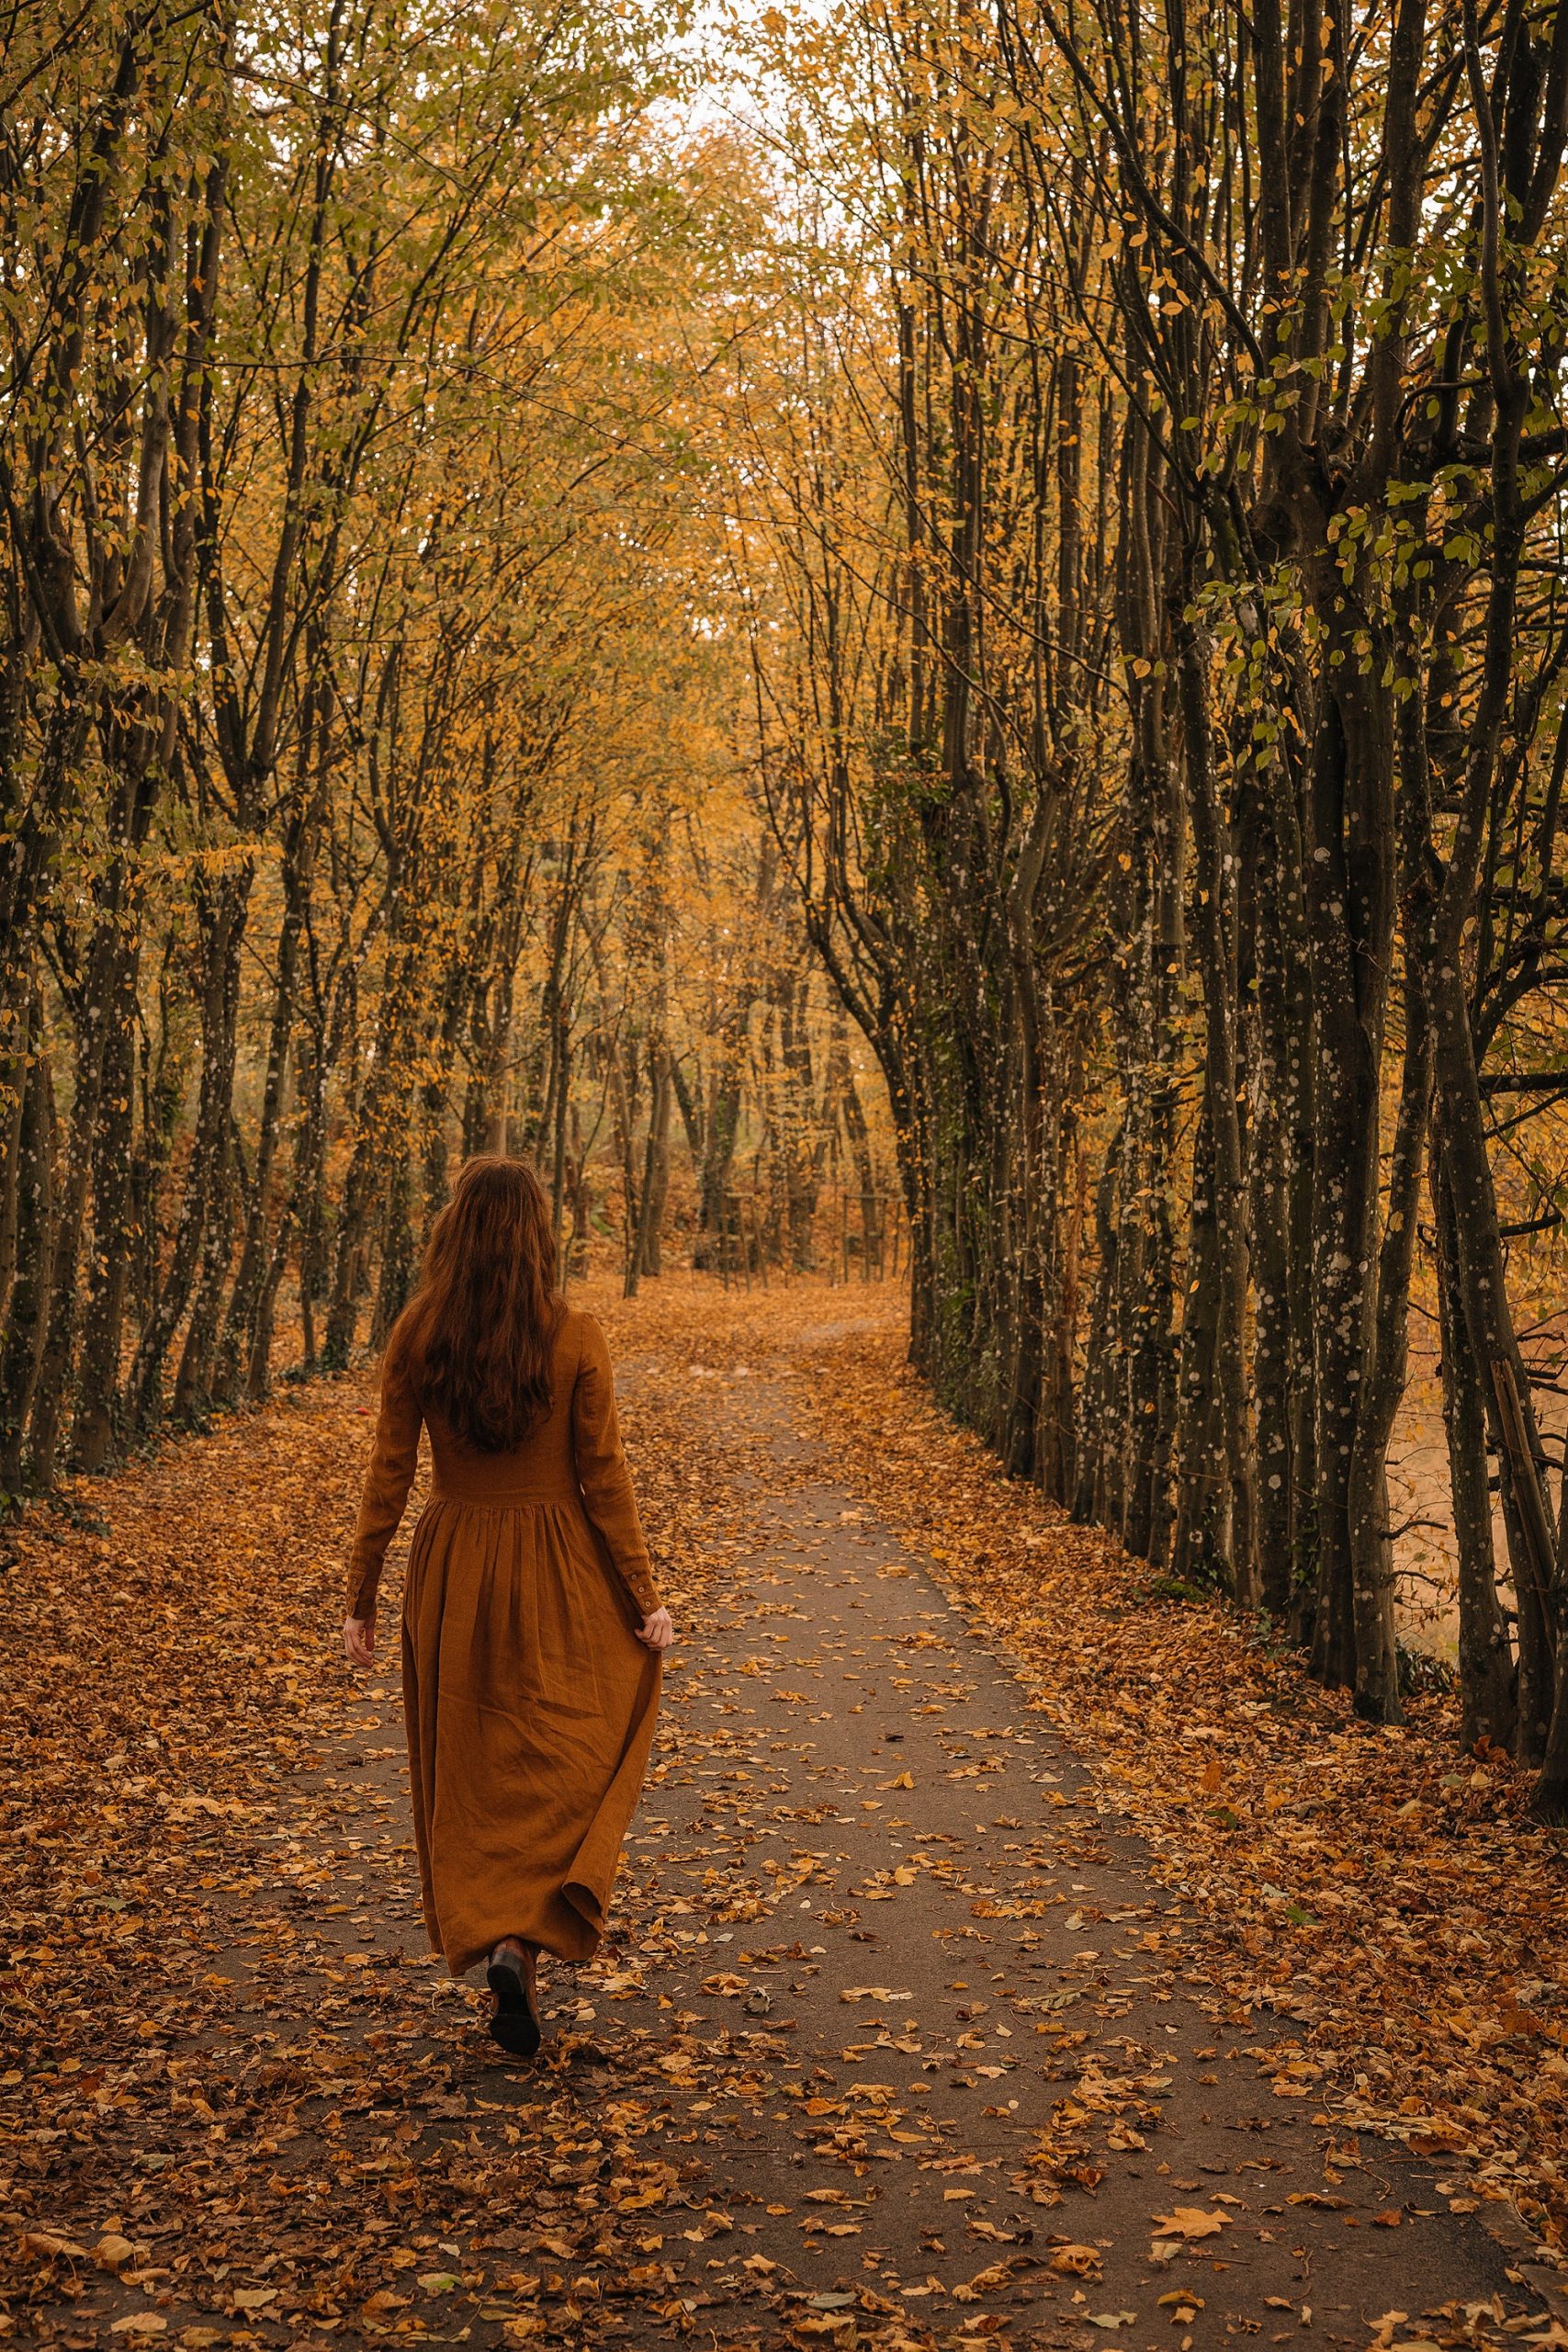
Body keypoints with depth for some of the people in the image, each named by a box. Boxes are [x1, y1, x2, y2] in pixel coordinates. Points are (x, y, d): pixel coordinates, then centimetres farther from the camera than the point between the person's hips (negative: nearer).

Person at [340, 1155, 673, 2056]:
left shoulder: (418, 1335, -6)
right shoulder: (576, 1338, -11)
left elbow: (389, 1476, -3)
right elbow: (605, 1479, -9)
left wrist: (362, 1599, 6)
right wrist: (646, 1599, -1)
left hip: (453, 1570, 2)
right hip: (559, 1573, -2)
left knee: (469, 1773, 16)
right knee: (562, 1757, 12)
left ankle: (493, 1946, 19)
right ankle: (525, 1941, -6)